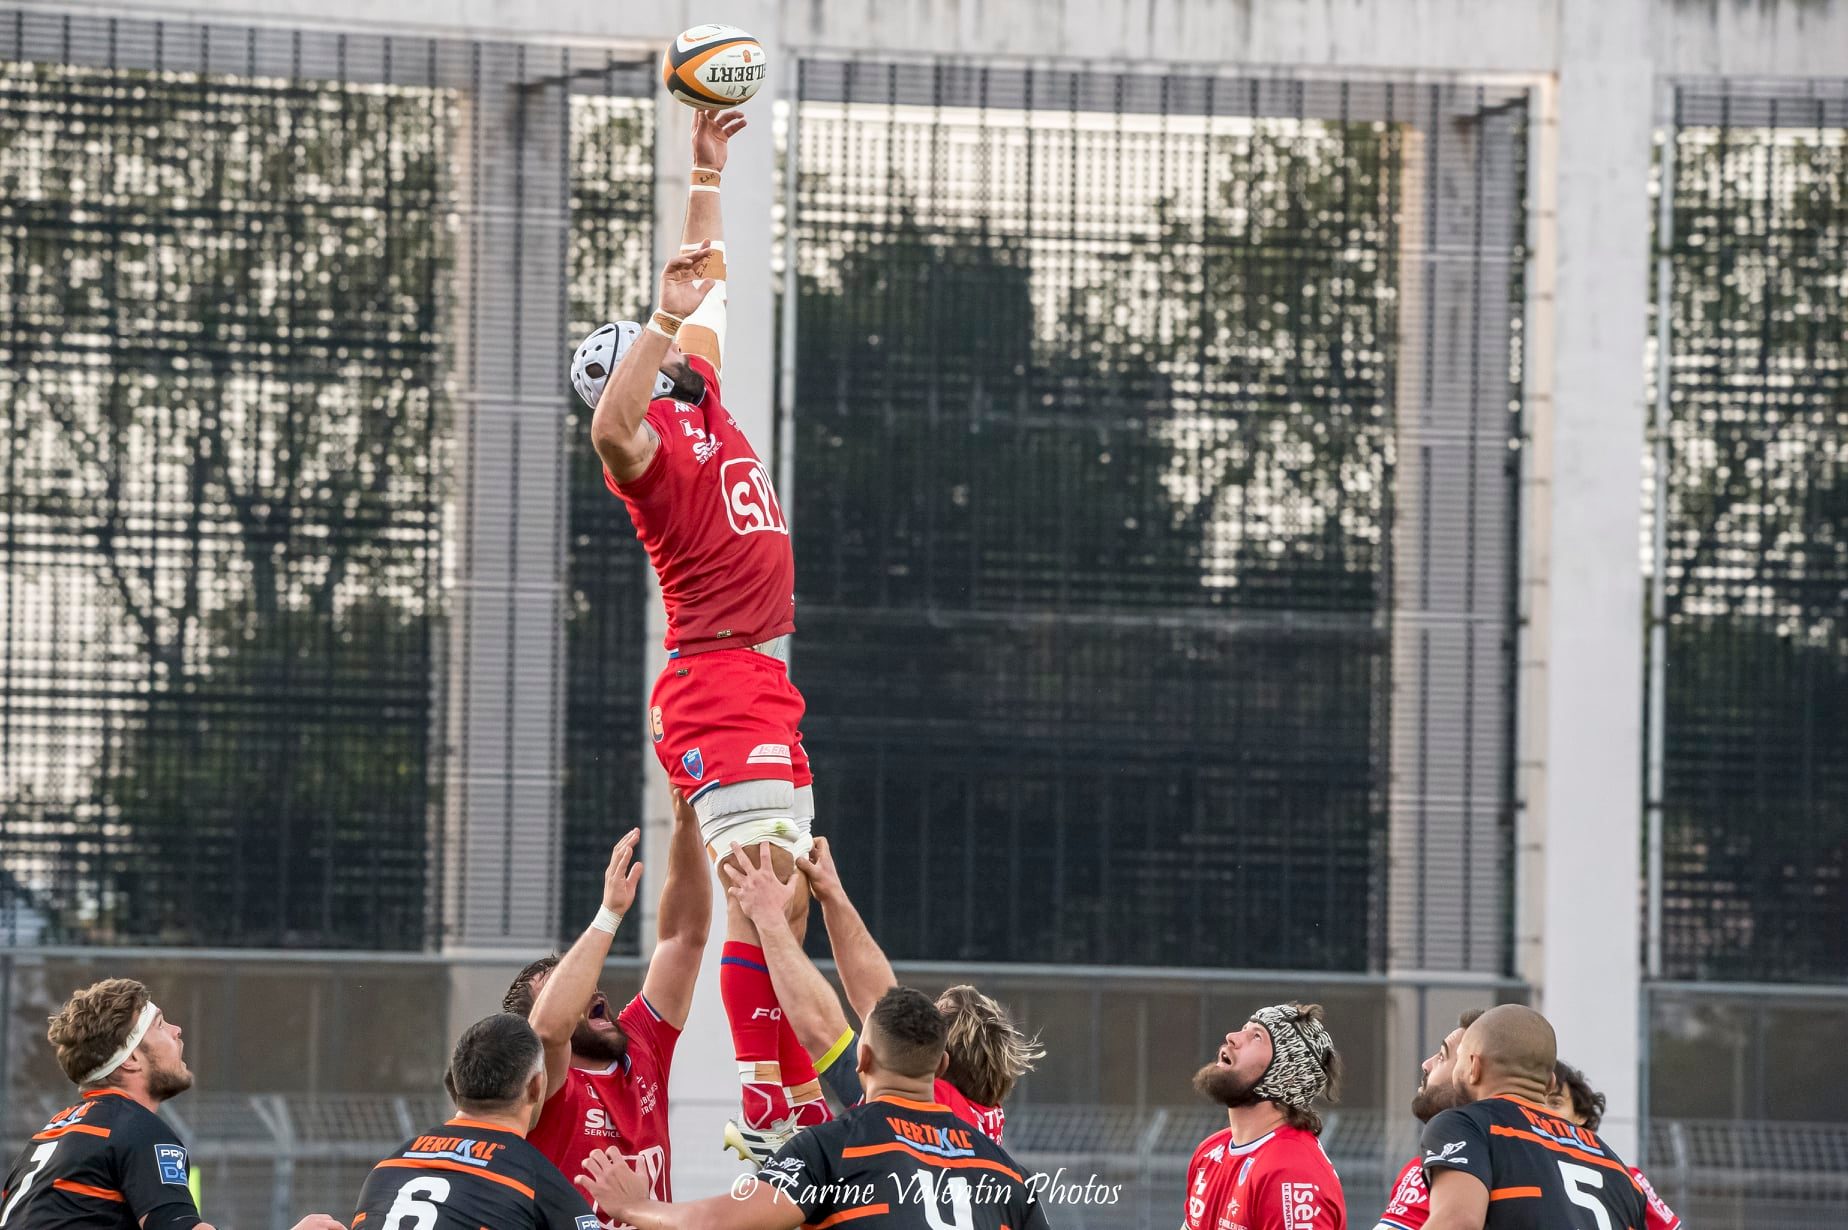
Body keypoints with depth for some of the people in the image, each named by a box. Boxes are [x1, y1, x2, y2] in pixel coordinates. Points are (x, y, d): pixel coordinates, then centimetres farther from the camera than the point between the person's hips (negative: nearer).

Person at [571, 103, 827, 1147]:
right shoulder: (646, 443, -9)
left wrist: (707, 174, 27)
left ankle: (803, 1098, 13)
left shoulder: (703, 395, 16)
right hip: (717, 683, -9)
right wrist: (669, 316, -37)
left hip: (768, 683, 9)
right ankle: (762, 1101, -20)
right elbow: (610, 428, -35)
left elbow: (709, 280, 28)